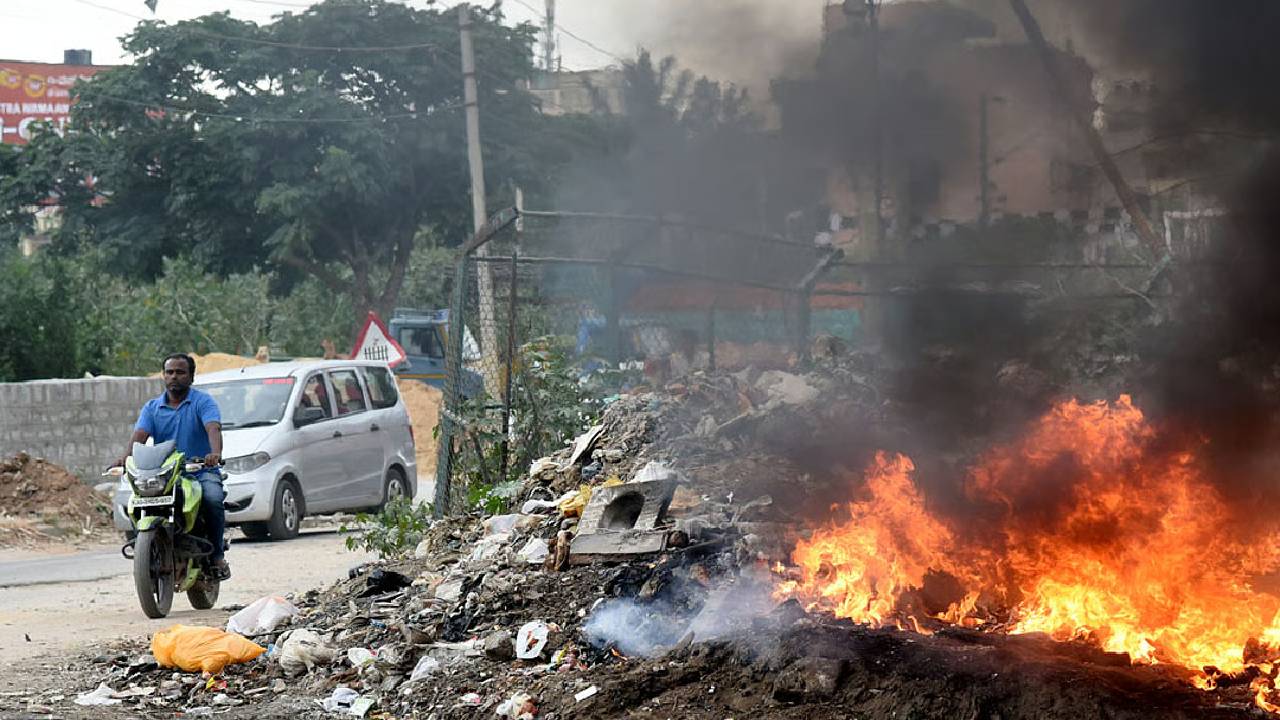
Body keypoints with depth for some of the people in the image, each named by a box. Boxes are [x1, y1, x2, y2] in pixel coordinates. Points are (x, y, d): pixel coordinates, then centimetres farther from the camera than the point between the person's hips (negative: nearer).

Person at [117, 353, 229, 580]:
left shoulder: (202, 401, 2)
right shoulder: (152, 408, 14)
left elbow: (213, 428, -17)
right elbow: (140, 435, -3)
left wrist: (215, 453, -40)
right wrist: (125, 457, -25)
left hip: (201, 471, -3)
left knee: (212, 498, -33)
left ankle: (216, 556, -18)